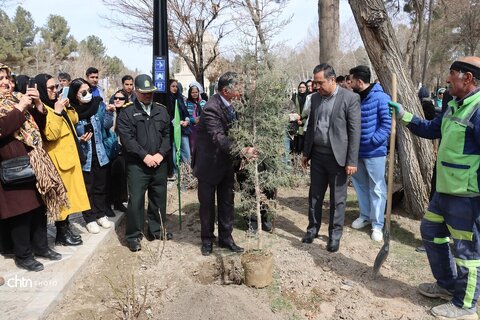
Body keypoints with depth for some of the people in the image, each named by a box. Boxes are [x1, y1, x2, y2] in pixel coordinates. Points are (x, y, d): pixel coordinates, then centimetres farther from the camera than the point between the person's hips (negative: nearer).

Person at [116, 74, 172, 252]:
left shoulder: (162, 110, 10)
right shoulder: (127, 112, -2)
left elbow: (167, 134, 6)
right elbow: (127, 138, -10)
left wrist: (160, 154, -8)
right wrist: (145, 156, -16)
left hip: (159, 163, 4)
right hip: (137, 164, -4)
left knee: (159, 198, 12)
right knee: (136, 200, -2)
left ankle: (157, 229, 29)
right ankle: (133, 235, 12)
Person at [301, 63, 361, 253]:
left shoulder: (350, 98, -10)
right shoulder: (315, 97, 7)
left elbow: (355, 131, -11)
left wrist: (352, 161, -14)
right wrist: (306, 152, 13)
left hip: (337, 156, -5)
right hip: (317, 155, 5)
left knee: (337, 199, 7)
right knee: (314, 195, 13)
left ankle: (335, 235, 21)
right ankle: (313, 229, 29)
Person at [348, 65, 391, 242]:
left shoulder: (380, 98, -13)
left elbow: (388, 122, -14)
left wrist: (373, 140, -21)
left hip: (374, 151, -7)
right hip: (356, 150, 7)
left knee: (377, 188, 3)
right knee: (360, 184, 17)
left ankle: (377, 225, 13)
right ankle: (365, 215, 34)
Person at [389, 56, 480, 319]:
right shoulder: (454, 106, 11)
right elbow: (431, 130, 25)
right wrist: (403, 115, 18)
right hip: (445, 190, 10)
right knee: (431, 231, 22)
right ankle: (447, 285, 39)